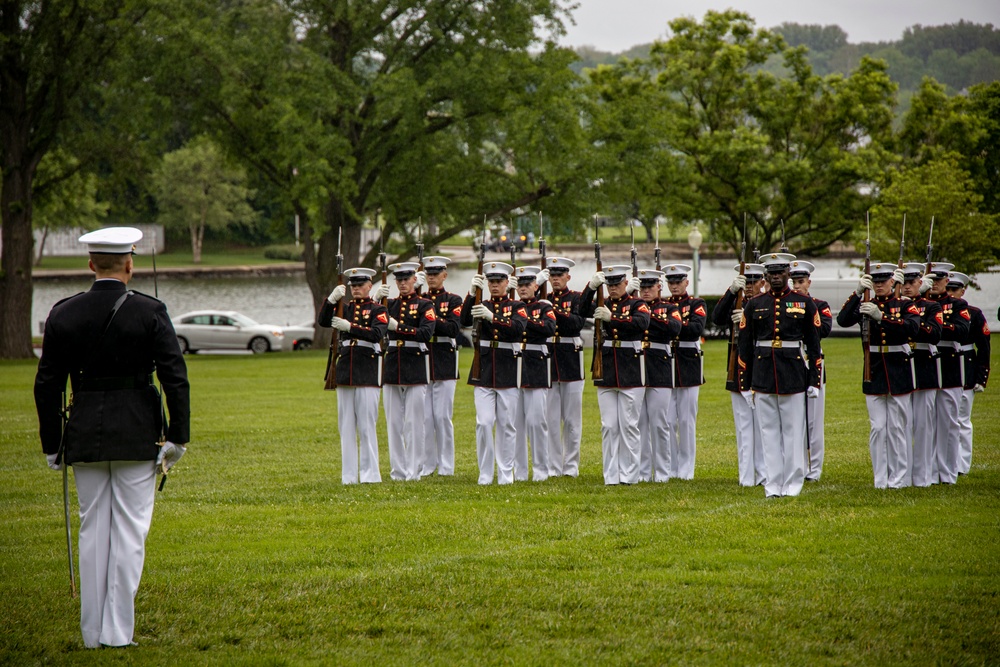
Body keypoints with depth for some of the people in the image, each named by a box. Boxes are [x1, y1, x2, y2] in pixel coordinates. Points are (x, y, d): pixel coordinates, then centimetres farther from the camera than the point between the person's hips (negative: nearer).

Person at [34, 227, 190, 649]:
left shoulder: (63, 315, 0)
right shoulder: (150, 313, -7)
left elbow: (47, 386, 3)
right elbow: (175, 379, -9)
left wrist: (52, 446, 11)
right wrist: (177, 438, -2)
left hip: (85, 438, 2)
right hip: (138, 438, -2)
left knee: (92, 530, 10)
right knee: (129, 530, 1)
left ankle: (93, 631, 11)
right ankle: (118, 631, -1)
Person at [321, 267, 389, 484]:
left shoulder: (378, 309, 1)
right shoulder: (344, 307, 13)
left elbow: (377, 334, -16)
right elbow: (323, 321, -2)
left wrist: (349, 327, -24)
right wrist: (331, 299, -17)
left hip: (367, 371, -5)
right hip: (345, 370, 5)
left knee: (367, 424, -6)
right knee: (346, 425, 5)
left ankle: (370, 474, -1)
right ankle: (349, 475, 8)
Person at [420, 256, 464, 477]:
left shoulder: (453, 301, 3)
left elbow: (454, 329, -12)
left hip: (444, 364, -3)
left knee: (442, 416, -2)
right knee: (424, 416, 2)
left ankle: (446, 466, 5)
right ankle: (426, 464, 9)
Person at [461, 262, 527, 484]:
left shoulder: (516, 307, 3)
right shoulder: (481, 305, 8)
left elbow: (518, 328, -18)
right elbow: (465, 321, -11)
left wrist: (492, 317, -32)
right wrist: (472, 293, -24)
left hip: (508, 373, -1)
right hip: (484, 372, 1)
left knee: (506, 425, 3)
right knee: (484, 423, -7)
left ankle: (506, 474, 11)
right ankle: (485, 474, 2)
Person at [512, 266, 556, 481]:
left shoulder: (544, 307, 4)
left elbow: (550, 328, -17)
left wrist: (525, 320, -21)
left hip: (536, 369, -3)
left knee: (536, 420, -6)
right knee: (515, 421, 4)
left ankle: (541, 470, 3)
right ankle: (518, 470, 9)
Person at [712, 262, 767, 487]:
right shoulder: (735, 304, 8)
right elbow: (717, 319, -10)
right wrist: (732, 291, -22)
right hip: (739, 372, 2)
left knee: (763, 425, 1)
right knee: (743, 426, 3)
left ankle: (764, 475, 7)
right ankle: (746, 477, 4)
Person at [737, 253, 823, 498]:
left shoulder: (805, 304, 4)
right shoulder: (754, 305, 7)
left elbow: (814, 345, 4)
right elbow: (745, 347, 8)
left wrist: (814, 381, -1)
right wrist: (745, 384, 4)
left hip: (794, 376, -1)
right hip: (762, 375, 1)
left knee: (793, 431, 1)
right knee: (769, 431, 3)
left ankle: (793, 485, 7)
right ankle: (773, 485, 7)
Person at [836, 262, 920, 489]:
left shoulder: (906, 305, 0)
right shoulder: (865, 305, 5)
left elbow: (911, 328, -20)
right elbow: (843, 320, -11)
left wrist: (880, 317, -30)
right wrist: (858, 292, -22)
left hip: (898, 372, -2)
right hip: (873, 371, 2)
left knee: (897, 427, 1)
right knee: (877, 427, 0)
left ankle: (899, 477, 8)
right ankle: (881, 478, 4)